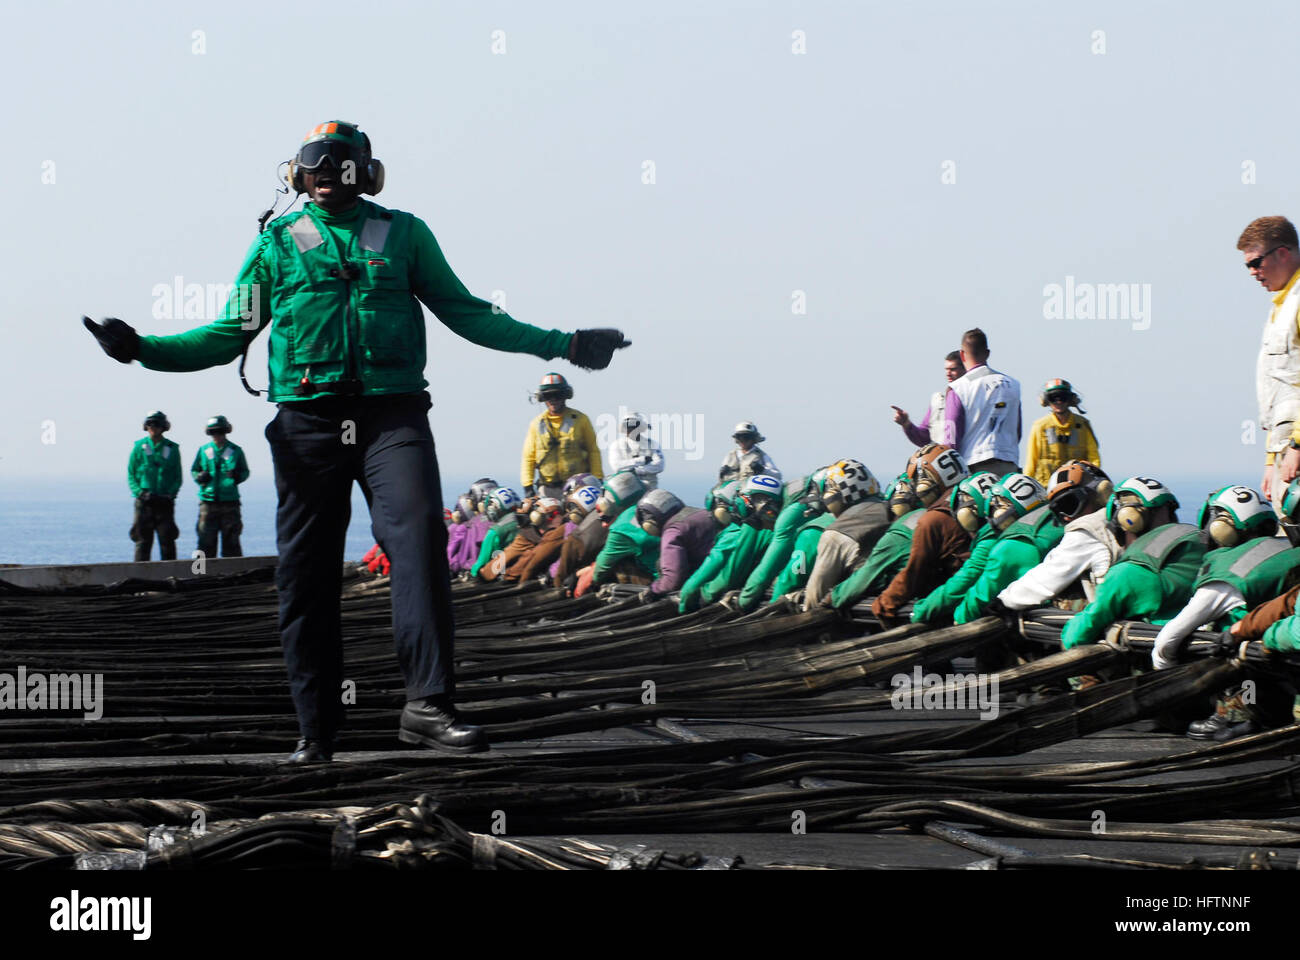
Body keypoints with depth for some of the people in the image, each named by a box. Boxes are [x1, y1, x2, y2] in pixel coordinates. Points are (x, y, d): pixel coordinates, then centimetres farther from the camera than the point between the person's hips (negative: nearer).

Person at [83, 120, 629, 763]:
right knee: (307, 576, -1)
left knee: (419, 539, -21)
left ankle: (429, 705, -26)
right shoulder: (278, 242, 15)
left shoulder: (402, 234, 15)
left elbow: (465, 312, 20)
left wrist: (561, 344, 14)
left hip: (391, 417, -1)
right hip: (308, 420, 1)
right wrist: (141, 348, 0)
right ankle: (316, 728, 7)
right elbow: (231, 334, 14)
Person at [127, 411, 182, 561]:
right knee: (143, 541, -2)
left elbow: (178, 478, 10)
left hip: (165, 502, 0)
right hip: (144, 503, 0)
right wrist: (140, 492, -9)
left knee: (167, 541, -2)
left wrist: (170, 494, -7)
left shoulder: (172, 449, 8)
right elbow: (131, 475, 7)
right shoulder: (139, 447, 7)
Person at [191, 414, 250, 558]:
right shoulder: (203, 451, 10)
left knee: (231, 540, 2)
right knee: (206, 540, 0)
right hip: (208, 501, 1)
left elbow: (245, 471, 12)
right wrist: (200, 477, -6)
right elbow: (193, 470, 17)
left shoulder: (235, 451, 6)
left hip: (230, 501, -1)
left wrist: (237, 476, -11)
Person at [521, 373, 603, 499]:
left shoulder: (580, 419, 5)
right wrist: (527, 486, 2)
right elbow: (528, 458, 11)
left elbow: (593, 451, 7)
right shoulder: (537, 424, 9)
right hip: (548, 489, 1)